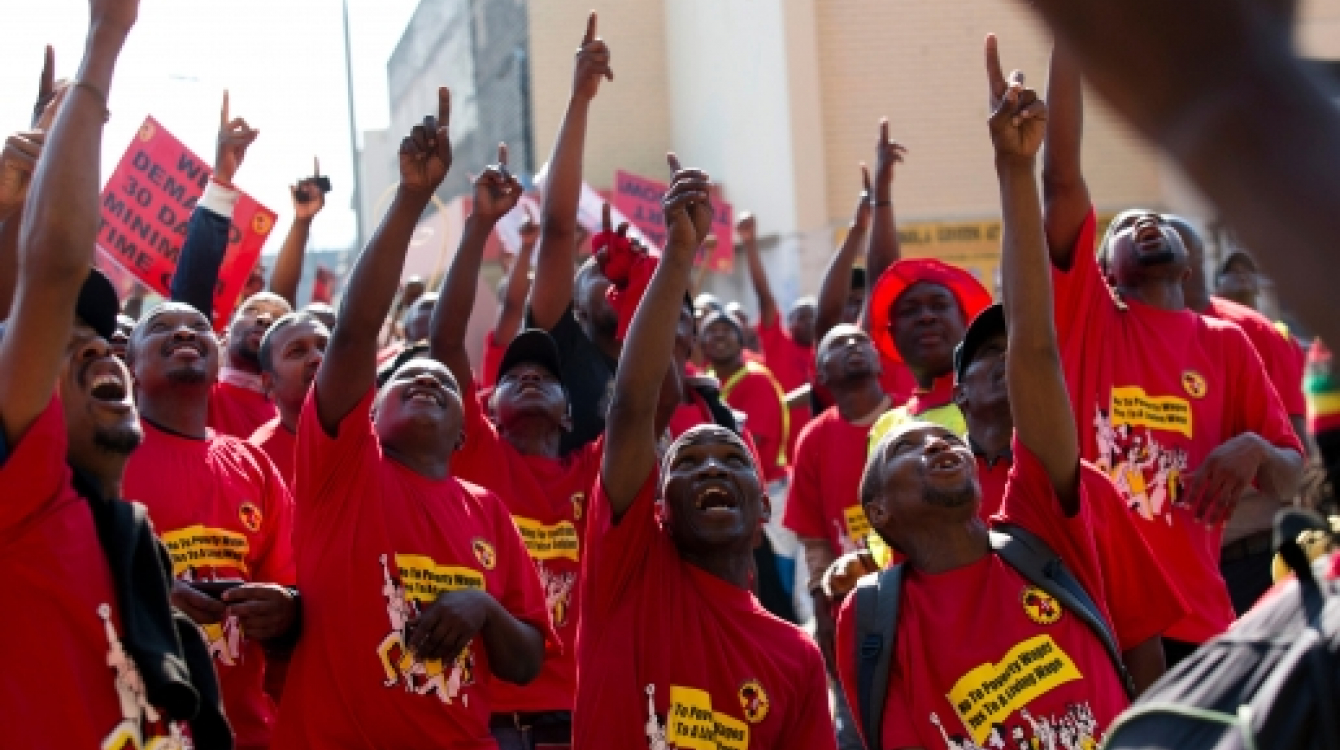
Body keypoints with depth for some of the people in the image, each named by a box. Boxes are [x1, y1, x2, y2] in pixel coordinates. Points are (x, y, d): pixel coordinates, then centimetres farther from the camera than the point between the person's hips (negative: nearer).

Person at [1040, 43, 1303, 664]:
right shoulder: (1086, 317, 8)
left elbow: (1290, 480, 13)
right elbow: (1060, 174, -1)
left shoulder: (1226, 344, 13)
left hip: (1194, 619, 2)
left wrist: (1254, 450, -11)